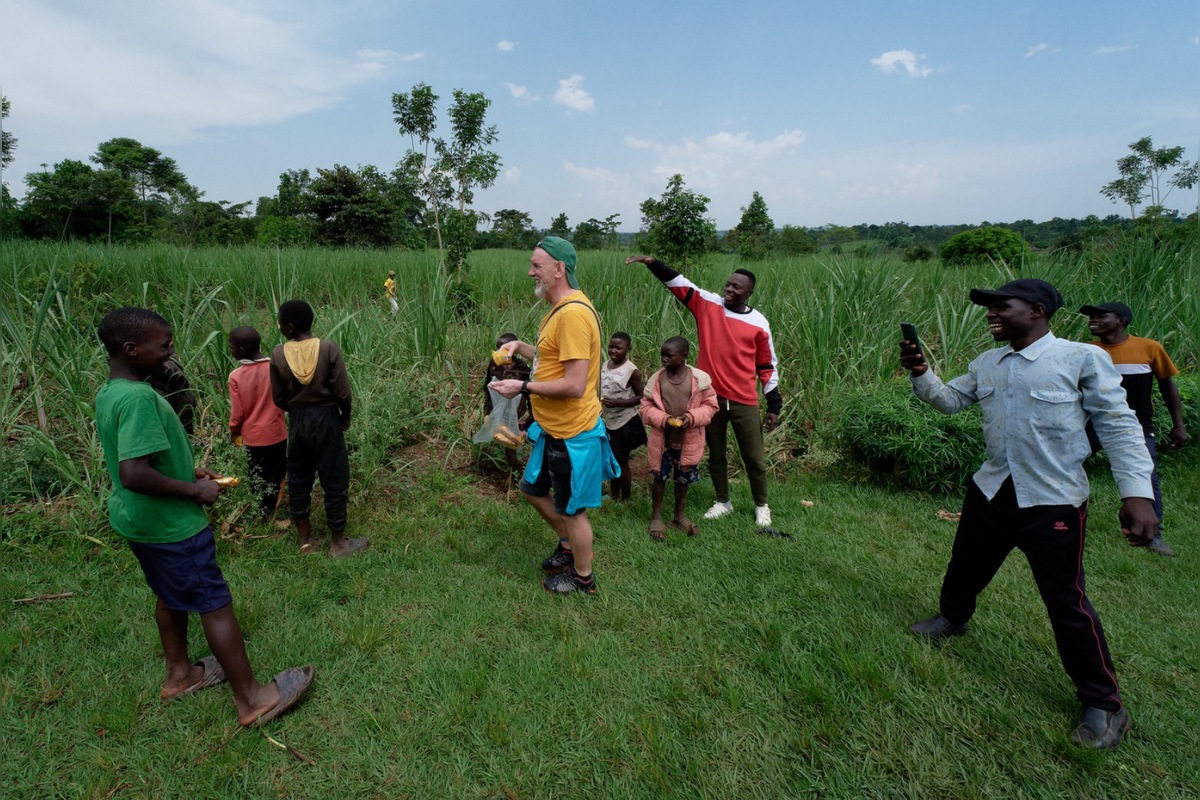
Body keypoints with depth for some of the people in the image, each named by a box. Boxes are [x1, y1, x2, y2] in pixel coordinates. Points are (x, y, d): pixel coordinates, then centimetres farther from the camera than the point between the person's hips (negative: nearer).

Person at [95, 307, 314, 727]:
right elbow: (134, 474, -33)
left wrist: (188, 472, 11)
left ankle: (179, 675, 43)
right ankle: (251, 699, 12)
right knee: (216, 606, 0)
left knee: (171, 596, 25)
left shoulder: (107, 393, 4)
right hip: (170, 524, -10)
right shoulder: (139, 398, -27)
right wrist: (194, 491, -21)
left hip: (137, 519, 10)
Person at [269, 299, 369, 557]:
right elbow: (342, 392, -15)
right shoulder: (329, 348, -15)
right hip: (326, 418, -3)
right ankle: (338, 542, 17)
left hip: (297, 420, 3)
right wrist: (346, 416, 4)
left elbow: (278, 398, -1)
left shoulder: (279, 354, -7)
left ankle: (305, 540, 27)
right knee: (334, 480, 7)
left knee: (298, 481, 16)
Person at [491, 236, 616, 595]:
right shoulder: (560, 308, 7)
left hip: (571, 434, -10)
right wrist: (520, 347, 7)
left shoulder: (573, 314, -25)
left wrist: (522, 387, -21)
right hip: (553, 428, 10)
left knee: (572, 509, 9)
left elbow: (574, 385, -28)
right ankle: (568, 545, 46)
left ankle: (583, 577, 32)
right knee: (533, 488, 25)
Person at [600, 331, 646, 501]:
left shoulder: (632, 370, -16)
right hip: (608, 422, 6)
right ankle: (613, 496, 34)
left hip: (625, 423, -6)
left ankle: (624, 500, 24)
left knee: (621, 462, 7)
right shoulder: (605, 365, 3)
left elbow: (642, 397, -14)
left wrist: (619, 402, -24)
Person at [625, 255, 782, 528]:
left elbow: (767, 366, 3)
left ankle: (761, 505, 31)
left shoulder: (758, 323, -3)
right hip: (710, 397, 1)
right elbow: (677, 282, -5)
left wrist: (774, 406, 2)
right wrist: (651, 262, -20)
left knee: (754, 458, 9)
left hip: (744, 402, -1)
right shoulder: (709, 304, -1)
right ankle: (722, 501, 34)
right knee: (715, 454, 15)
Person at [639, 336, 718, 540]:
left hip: (688, 439, 0)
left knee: (683, 479, 17)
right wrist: (663, 419, -20)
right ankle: (656, 517, 30)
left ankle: (680, 516, 37)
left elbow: (710, 405, -3)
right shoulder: (656, 379, -8)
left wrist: (692, 417, -20)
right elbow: (646, 407, -3)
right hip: (662, 439, 0)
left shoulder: (700, 379, -10)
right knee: (660, 477, 12)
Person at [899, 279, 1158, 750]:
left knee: (1066, 602, 0)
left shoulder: (1082, 359, -11)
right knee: (965, 568, 21)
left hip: (1053, 501, -5)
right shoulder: (986, 365, 5)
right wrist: (921, 374, -6)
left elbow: (1118, 425, -12)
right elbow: (949, 401, 13)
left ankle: (1104, 706, 19)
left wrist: (1137, 492, -21)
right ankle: (952, 619, 49)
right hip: (992, 491, 6)